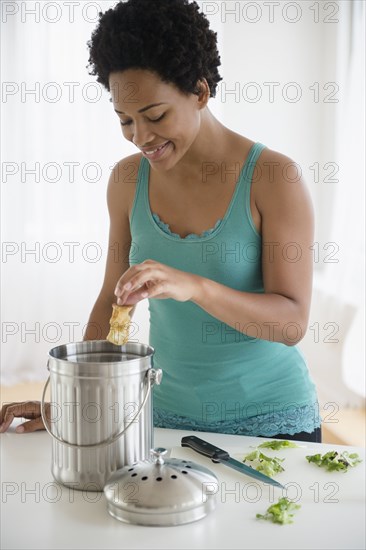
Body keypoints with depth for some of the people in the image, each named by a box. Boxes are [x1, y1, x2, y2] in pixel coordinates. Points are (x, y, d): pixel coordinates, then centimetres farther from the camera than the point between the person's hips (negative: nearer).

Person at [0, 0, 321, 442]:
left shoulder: (274, 177, -16)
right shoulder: (127, 180, -3)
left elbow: (292, 322, -20)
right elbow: (112, 299, 5)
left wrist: (193, 286, -36)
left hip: (271, 421, -3)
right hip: (170, 417, 3)